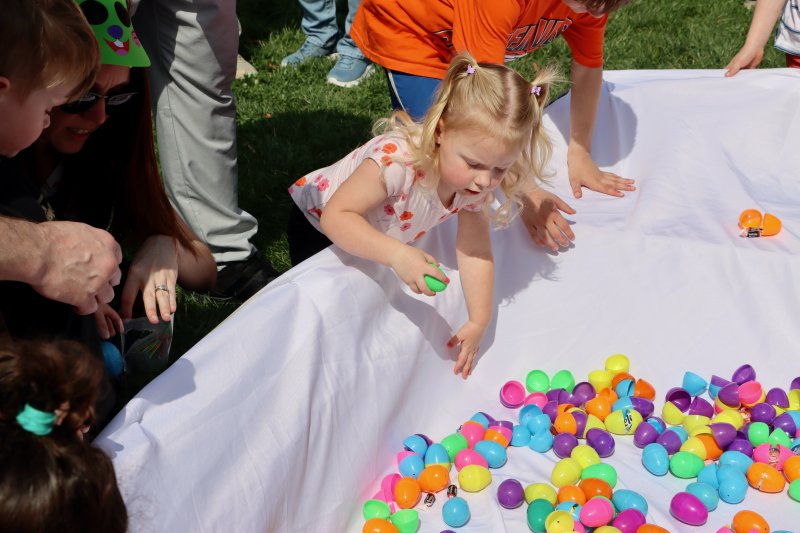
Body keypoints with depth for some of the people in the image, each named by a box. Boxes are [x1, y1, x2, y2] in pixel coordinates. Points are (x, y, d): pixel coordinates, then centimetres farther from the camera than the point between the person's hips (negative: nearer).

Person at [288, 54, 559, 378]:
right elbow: (336, 216, -44)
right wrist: (397, 256, -55)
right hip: (320, 225, -5)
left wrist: (478, 322, -14)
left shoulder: (476, 185, -22)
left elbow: (475, 252, -11)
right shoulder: (397, 160, -44)